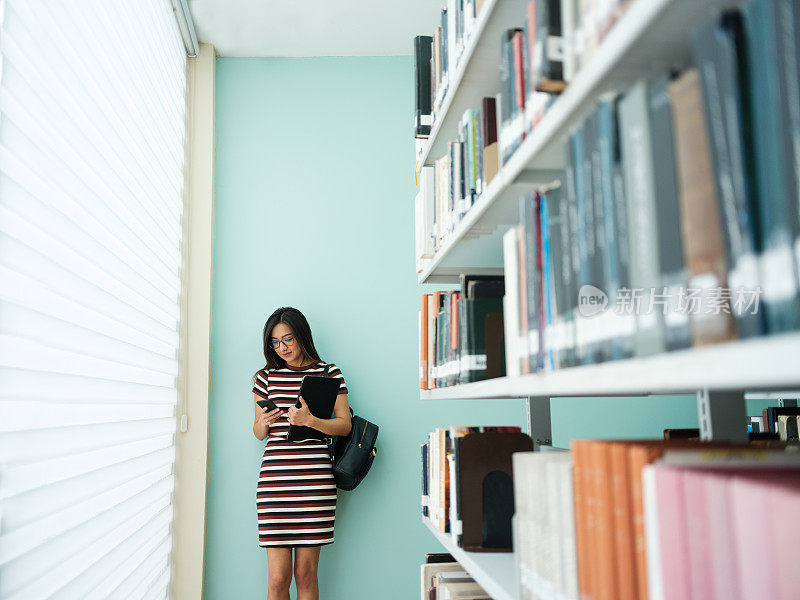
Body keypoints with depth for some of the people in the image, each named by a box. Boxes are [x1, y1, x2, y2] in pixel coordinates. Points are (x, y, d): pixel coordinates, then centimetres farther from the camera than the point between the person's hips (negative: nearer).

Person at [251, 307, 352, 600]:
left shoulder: (329, 373, 9)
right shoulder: (266, 376, 13)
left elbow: (345, 425, 2)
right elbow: (258, 432, 19)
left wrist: (309, 420, -15)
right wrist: (263, 423, -5)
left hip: (316, 479, -1)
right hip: (274, 477, 1)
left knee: (306, 574, 4)